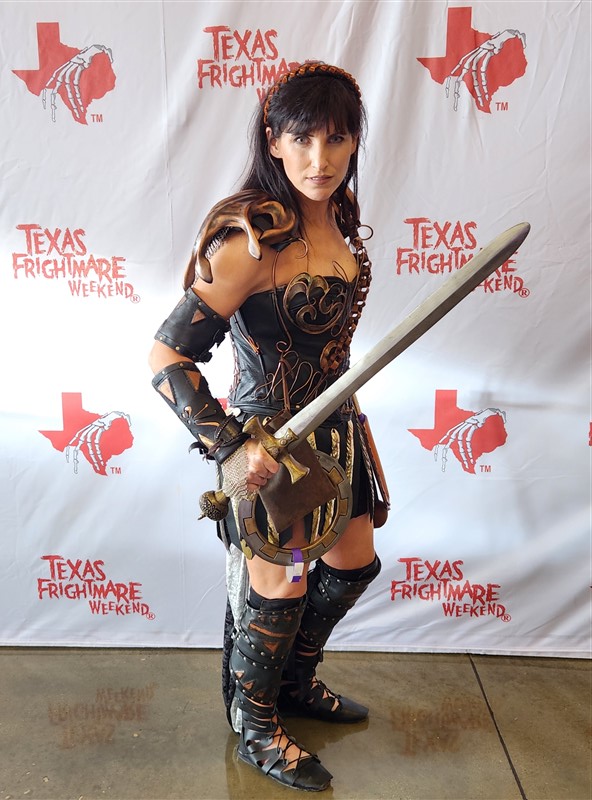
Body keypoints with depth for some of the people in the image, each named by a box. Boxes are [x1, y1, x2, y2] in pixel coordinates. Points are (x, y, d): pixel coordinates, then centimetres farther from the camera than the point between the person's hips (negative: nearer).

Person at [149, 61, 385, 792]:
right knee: (280, 593, 10)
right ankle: (257, 733, 41)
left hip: (334, 429, 9)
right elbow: (167, 354, -27)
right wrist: (227, 449, -29)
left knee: (354, 566, 22)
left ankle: (296, 683, 51)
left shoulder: (337, 217, 2)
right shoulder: (253, 239, -25)